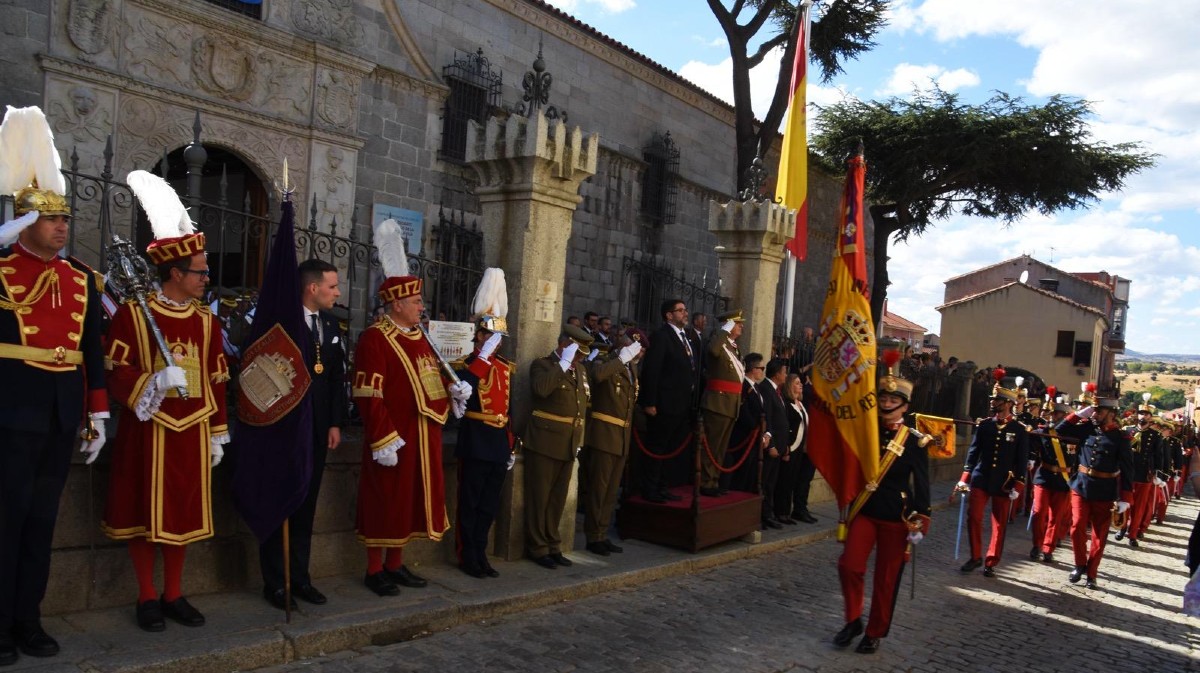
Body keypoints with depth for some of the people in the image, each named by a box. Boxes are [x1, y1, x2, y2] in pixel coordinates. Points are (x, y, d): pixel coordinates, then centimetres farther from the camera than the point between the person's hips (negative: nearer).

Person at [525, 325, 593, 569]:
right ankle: (538, 548, 12)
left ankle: (553, 545, 25)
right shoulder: (543, 365, -6)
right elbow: (541, 389, -29)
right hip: (545, 442, -7)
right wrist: (563, 363, -22)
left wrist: (579, 439, 16)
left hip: (569, 445, 7)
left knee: (558, 499, 14)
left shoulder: (580, 370, 16)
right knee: (539, 498, 2)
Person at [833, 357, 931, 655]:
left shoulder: (915, 441, -5)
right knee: (849, 565, -8)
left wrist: (920, 521, -8)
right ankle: (853, 620, 14)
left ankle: (875, 633, 21)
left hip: (897, 516, -2)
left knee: (886, 578, 6)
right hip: (864, 509, 2)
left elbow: (921, 484, -4)